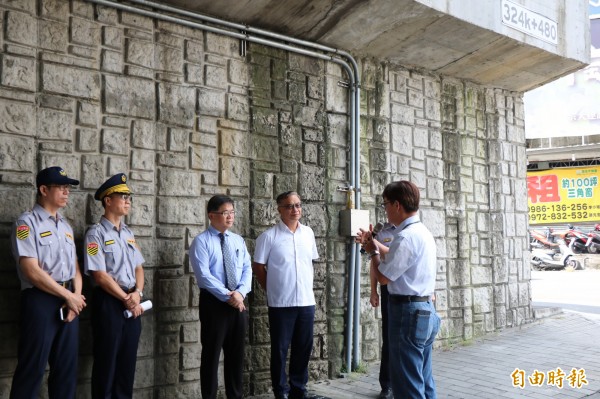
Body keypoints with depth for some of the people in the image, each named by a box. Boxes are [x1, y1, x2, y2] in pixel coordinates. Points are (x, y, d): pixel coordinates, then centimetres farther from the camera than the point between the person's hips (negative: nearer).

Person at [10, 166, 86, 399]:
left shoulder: (65, 226, 15)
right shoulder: (27, 223, -8)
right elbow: (32, 271, -16)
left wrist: (75, 296, -3)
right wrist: (69, 296, -12)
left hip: (70, 301, 7)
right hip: (40, 300, -7)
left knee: (67, 367, 13)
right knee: (32, 370, 0)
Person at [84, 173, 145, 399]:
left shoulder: (129, 233, 13)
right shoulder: (96, 233, -10)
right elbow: (100, 276, -15)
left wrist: (137, 293, -5)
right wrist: (126, 299, -12)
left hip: (132, 302, 7)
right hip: (109, 302, -7)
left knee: (128, 360, 13)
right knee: (107, 361, 3)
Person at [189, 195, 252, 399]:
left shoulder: (238, 240, 11)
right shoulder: (201, 241, -7)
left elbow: (247, 269, 6)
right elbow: (204, 275, -15)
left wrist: (240, 292, -12)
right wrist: (227, 296, -19)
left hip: (239, 302, 6)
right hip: (213, 302, -5)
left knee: (236, 353, 13)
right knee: (212, 353, 3)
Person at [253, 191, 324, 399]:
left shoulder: (308, 233, 6)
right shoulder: (269, 236, -8)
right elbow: (258, 267, -3)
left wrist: (308, 288, 13)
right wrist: (273, 290, 1)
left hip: (307, 301, 4)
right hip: (281, 303, -4)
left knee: (303, 347, 13)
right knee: (280, 349, 7)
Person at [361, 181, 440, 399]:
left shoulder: (406, 237, -19)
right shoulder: (423, 232, 13)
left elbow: (383, 276, -16)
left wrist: (373, 251, 0)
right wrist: (375, 244, 24)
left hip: (408, 312, -10)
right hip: (426, 310, 10)